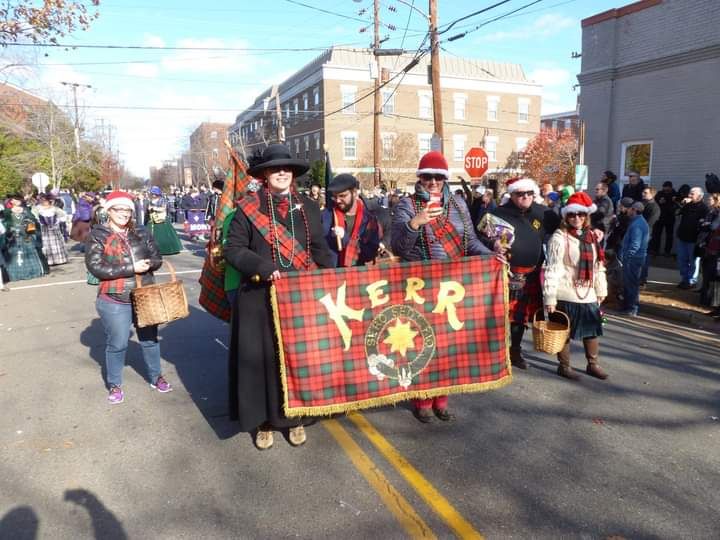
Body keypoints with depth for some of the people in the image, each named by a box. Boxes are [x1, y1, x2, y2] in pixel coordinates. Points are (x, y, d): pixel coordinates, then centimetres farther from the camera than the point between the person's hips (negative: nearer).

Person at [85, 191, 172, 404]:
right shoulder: (97, 235, -5)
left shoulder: (141, 234, 6)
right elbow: (96, 267, -15)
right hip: (114, 301, -3)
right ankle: (114, 385, 26)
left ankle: (156, 377, 34)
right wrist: (131, 268, -20)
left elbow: (157, 258, 8)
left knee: (150, 338, 16)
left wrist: (146, 264, -17)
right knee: (117, 344, 6)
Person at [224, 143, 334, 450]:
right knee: (263, 357, 4)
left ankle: (295, 417, 26)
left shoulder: (308, 208, 8)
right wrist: (263, 268, -19)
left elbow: (319, 248, 10)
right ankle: (264, 421, 22)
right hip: (260, 298, -2)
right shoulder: (248, 207, -1)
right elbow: (232, 249, -5)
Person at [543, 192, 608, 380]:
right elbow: (552, 269, -14)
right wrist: (549, 297, -18)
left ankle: (593, 364, 33)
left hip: (588, 294, 6)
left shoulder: (592, 236, 10)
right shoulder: (559, 237, -10)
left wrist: (601, 290, 14)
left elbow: (599, 266, 15)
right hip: (566, 295, -6)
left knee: (592, 330, 15)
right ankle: (564, 366, 21)